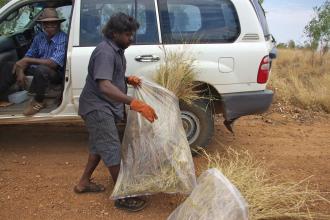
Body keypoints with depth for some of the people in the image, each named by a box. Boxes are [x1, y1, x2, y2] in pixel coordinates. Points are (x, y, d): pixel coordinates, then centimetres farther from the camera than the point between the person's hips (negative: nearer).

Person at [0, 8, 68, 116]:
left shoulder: (63, 39, -21)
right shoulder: (39, 37, 1)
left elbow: (53, 63, -30)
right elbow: (28, 56, 4)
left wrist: (27, 60, -27)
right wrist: (20, 72, -15)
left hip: (56, 73, -7)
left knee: (41, 69, -37)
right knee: (11, 66, -3)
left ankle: (38, 102, -15)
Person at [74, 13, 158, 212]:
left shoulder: (117, 50, 9)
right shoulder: (105, 52, -24)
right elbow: (104, 86, -37)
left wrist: (128, 80, 3)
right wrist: (134, 103, -46)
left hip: (104, 106, 10)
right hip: (98, 107, -10)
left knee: (99, 145, 20)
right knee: (112, 149, -6)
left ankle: (84, 183, 36)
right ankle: (122, 197, 5)